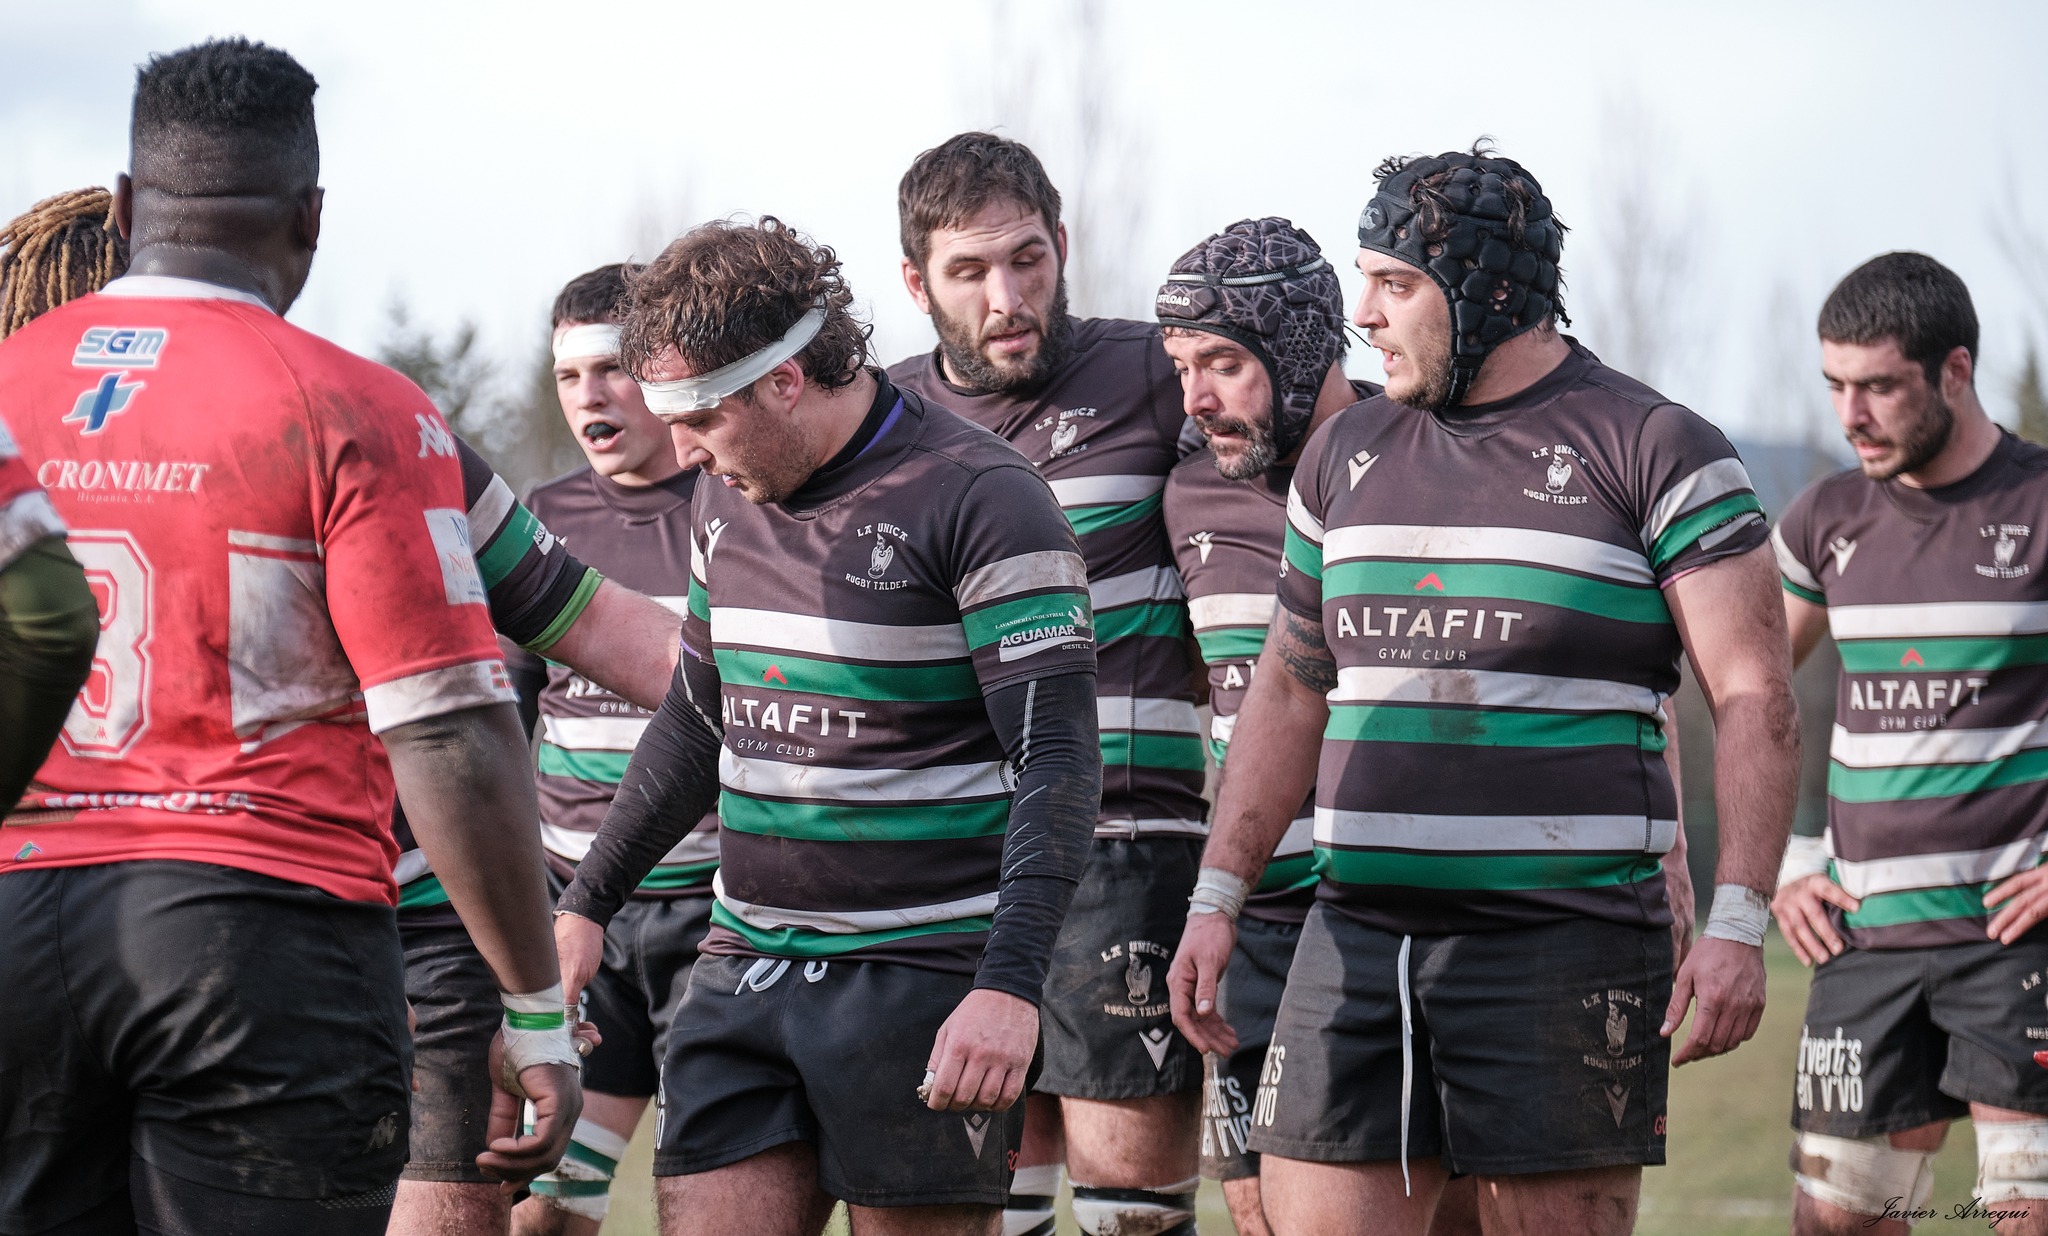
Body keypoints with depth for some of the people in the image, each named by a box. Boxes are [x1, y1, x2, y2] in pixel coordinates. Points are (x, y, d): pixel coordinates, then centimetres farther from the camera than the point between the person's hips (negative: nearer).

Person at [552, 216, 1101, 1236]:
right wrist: (586, 904, 23)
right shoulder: (726, 497, 11)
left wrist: (1010, 985, -25)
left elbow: (1059, 762, -15)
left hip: (924, 982, -6)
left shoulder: (979, 501, -12)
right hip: (745, 967, 6)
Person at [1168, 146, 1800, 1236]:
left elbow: (1754, 696, -5)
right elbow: (1291, 690, 22)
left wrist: (1738, 922, -15)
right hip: (1360, 932, 5)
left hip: (1564, 937, -5)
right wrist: (1215, 901, 15)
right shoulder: (1347, 454, 15)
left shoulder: (1654, 451, -1)